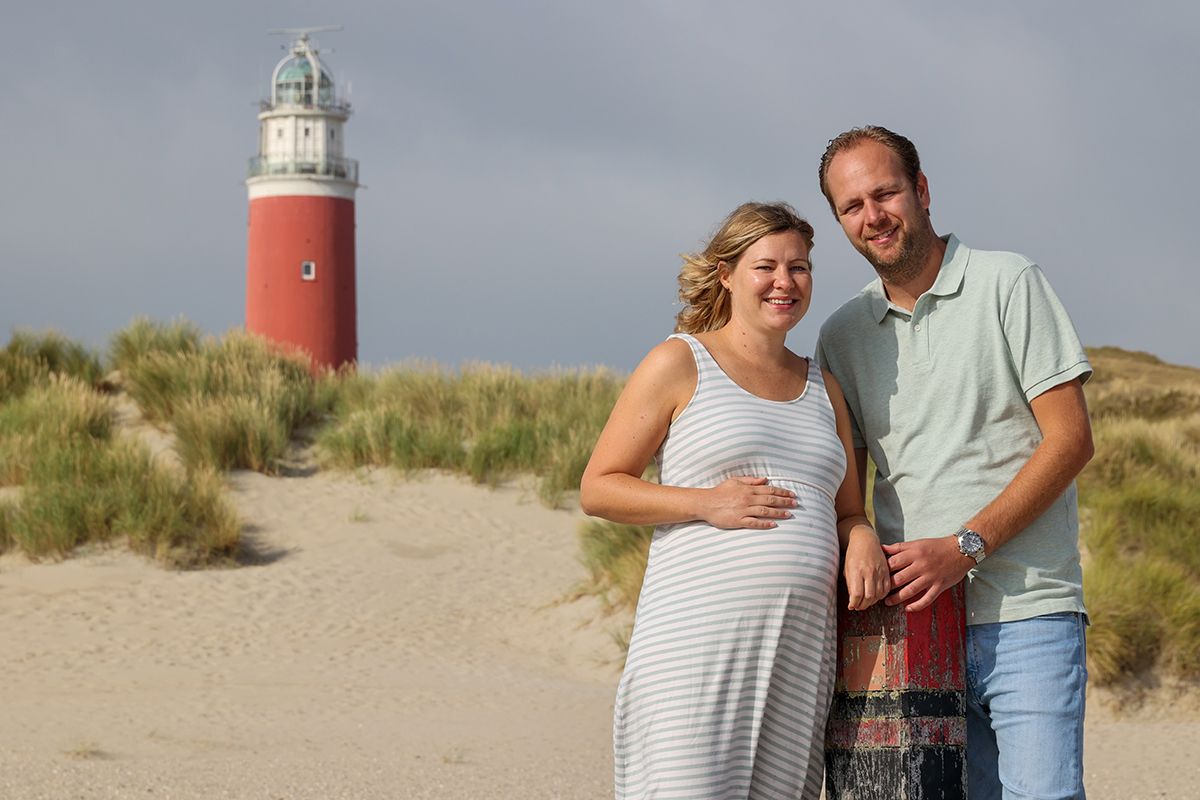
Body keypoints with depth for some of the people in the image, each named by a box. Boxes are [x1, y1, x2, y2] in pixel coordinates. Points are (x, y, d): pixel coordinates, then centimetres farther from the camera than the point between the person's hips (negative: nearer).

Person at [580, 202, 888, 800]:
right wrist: (706, 503, -11)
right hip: (698, 633, -5)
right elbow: (597, 489, 3)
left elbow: (848, 510, 28)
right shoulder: (681, 363, 5)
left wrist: (863, 539, 3)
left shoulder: (822, 387, 22)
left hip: (801, 648, 5)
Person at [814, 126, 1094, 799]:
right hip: (912, 620, 4)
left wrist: (963, 548, -13)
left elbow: (1070, 439, -5)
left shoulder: (1008, 284, 1)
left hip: (1024, 615, -4)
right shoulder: (843, 335, 14)